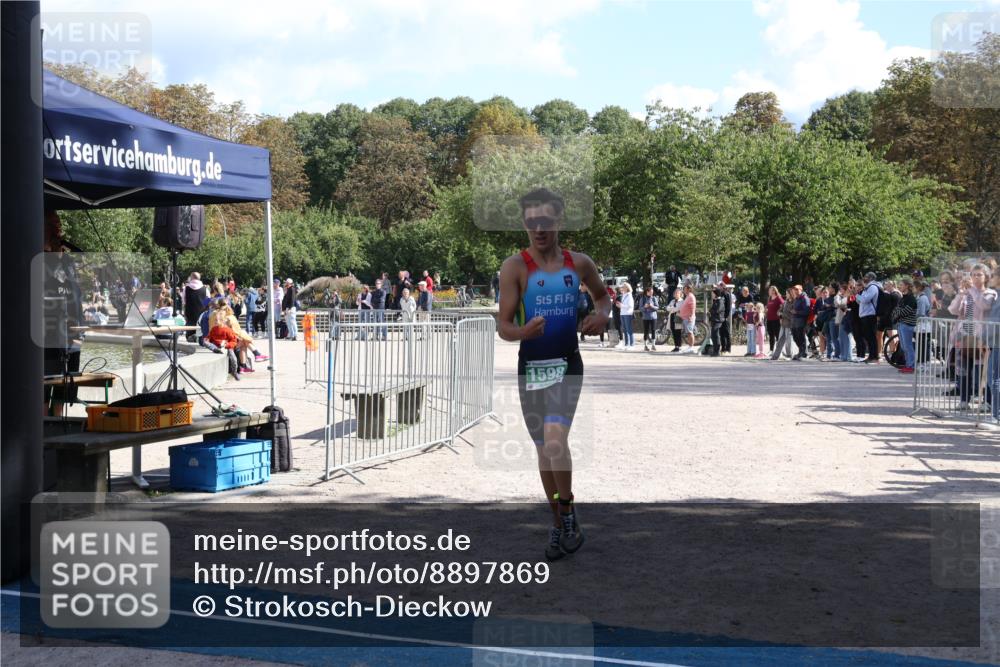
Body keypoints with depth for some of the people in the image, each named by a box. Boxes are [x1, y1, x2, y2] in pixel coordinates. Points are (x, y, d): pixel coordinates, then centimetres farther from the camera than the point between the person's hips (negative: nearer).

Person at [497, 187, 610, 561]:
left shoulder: (579, 263, 1)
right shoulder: (515, 267, -7)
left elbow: (602, 295, 21)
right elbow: (503, 326, -8)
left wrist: (603, 314, -1)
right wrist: (524, 332, -30)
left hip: (567, 364, -1)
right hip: (530, 366, 1)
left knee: (555, 439, -23)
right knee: (544, 449, 11)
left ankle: (568, 511, -4)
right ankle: (559, 524, 27)